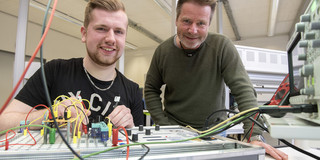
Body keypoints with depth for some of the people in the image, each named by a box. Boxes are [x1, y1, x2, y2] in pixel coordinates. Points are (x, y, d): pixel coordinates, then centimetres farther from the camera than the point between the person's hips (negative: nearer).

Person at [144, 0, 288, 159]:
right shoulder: (162, 51, -5)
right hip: (174, 128, 1)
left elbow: (243, 90, -16)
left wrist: (254, 135, -25)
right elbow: (151, 89, 4)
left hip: (214, 128, 0)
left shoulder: (222, 46, -12)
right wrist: (163, 124, -5)